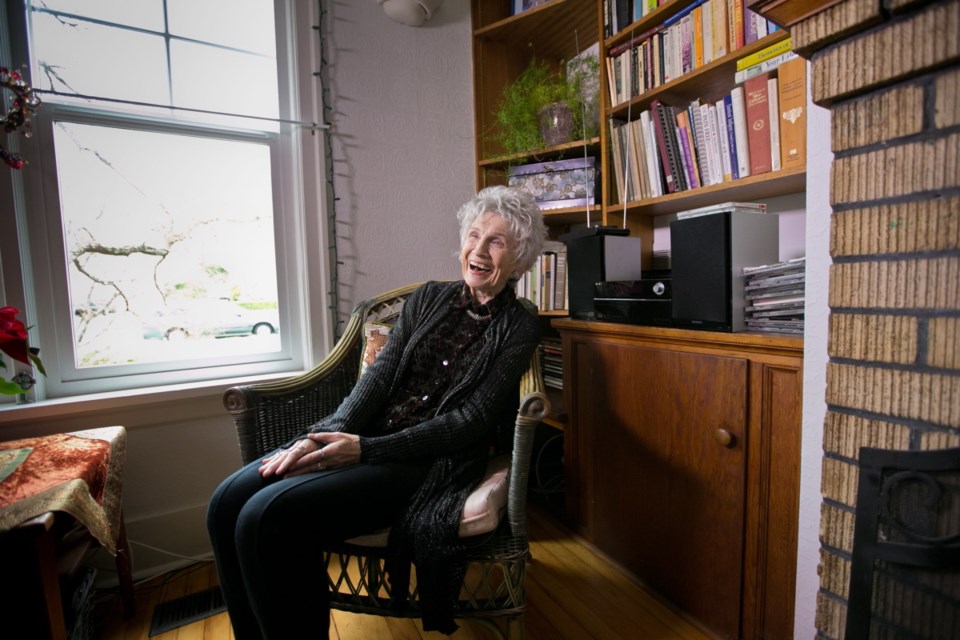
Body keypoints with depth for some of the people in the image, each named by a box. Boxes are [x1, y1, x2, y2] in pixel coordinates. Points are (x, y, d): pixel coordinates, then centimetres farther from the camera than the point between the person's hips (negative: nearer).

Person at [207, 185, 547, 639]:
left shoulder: (519, 328, -1)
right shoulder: (429, 298, 12)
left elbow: (470, 421, -9)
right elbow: (379, 375, 5)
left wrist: (365, 449, -17)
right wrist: (328, 433, -13)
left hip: (429, 460, -5)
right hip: (367, 437, 5)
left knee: (268, 516, -21)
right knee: (230, 501, -13)